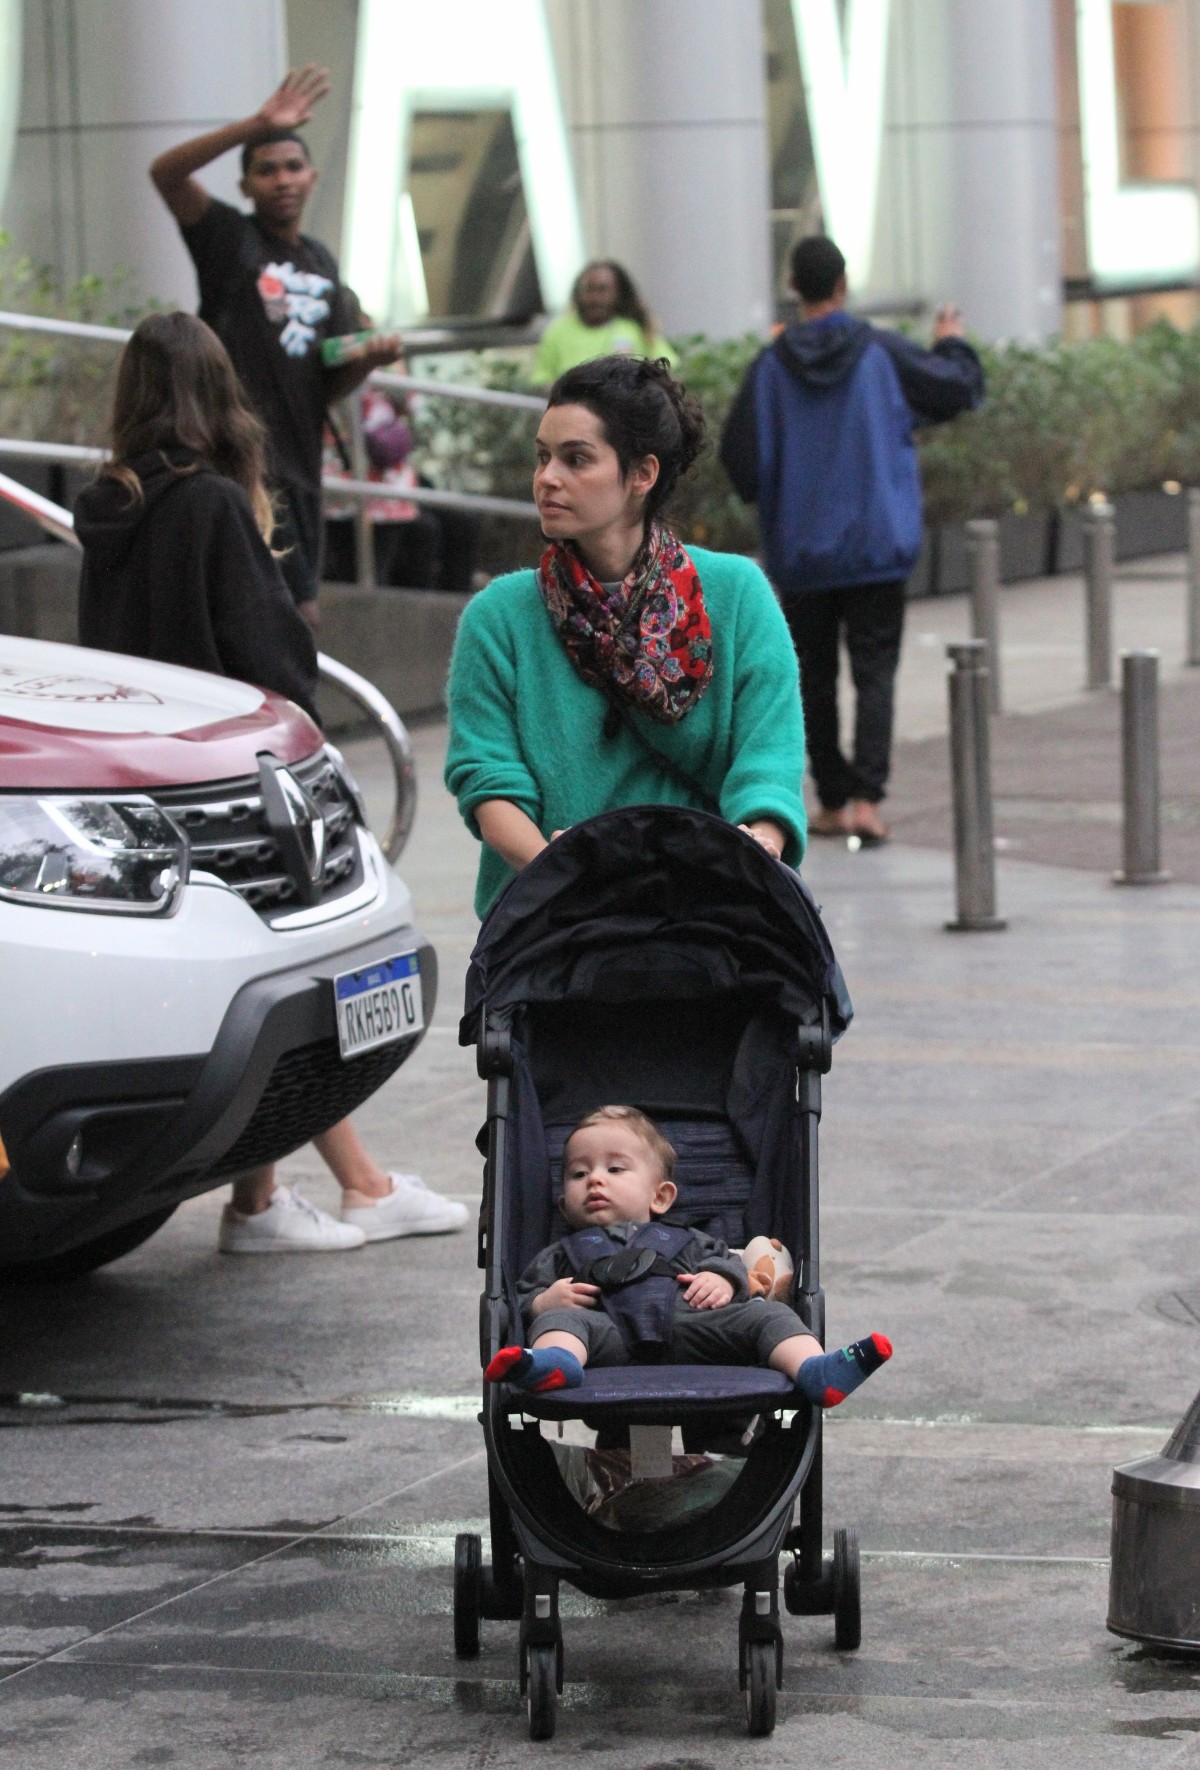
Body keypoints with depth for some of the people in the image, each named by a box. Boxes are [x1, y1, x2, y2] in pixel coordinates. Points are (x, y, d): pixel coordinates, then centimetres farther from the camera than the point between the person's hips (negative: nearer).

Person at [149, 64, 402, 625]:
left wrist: (368, 358, -2)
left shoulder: (321, 263, 18)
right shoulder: (230, 238, -2)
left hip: (300, 463, 7)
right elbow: (166, 172, -21)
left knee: (301, 618, 11)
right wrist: (257, 126, -30)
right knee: (294, 612, -13)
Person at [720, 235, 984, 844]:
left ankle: (832, 803, 16)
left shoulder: (770, 366, -4)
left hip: (799, 553, 1)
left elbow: (739, 456, -5)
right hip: (876, 544, -1)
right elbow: (960, 390, 2)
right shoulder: (883, 353, -6)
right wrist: (952, 345, 23)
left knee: (814, 677, 12)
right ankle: (866, 798, -17)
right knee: (874, 673, -2)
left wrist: (766, 498, 16)